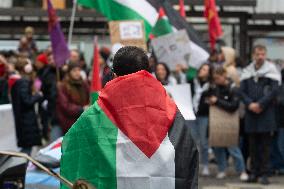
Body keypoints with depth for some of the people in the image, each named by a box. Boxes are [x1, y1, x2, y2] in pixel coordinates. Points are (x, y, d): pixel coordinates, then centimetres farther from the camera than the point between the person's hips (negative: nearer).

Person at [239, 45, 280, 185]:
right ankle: (254, 172, 13)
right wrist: (250, 104, -10)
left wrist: (260, 104, -13)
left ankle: (264, 173, 0)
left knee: (265, 145, -2)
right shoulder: (247, 72, 11)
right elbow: (242, 91, 7)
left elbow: (274, 91, -7)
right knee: (253, 144, 7)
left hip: (266, 112, -3)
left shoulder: (271, 70, 0)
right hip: (251, 113, 4)